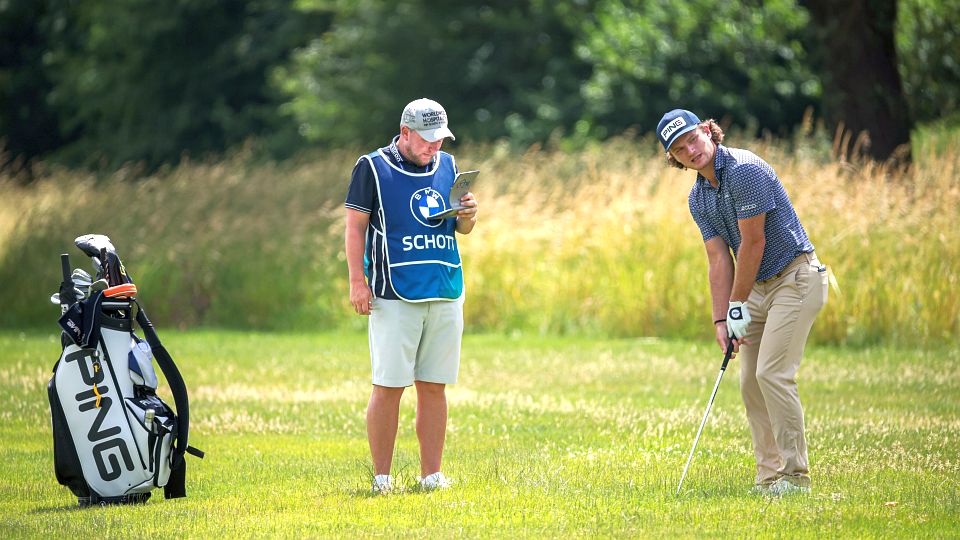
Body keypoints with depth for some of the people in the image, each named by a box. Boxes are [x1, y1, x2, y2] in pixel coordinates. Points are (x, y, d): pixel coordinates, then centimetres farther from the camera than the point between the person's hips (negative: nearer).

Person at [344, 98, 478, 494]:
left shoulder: (447, 166, 14)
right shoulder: (372, 168, -1)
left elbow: (461, 229, 21)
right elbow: (355, 226, -1)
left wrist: (468, 216, -3)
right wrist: (357, 282, -9)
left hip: (446, 294, 5)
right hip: (394, 295, -5)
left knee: (434, 386, 4)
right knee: (389, 386, -6)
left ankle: (431, 474, 8)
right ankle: (381, 477, -2)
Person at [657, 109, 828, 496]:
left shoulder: (746, 170, -20)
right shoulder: (698, 198, 7)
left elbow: (754, 242, -18)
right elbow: (719, 258, 6)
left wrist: (738, 305, -11)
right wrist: (721, 320, -3)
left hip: (795, 278, -9)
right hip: (758, 287, 9)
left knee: (773, 373, -15)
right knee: (750, 380, 5)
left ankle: (795, 475, -11)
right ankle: (770, 475, 9)